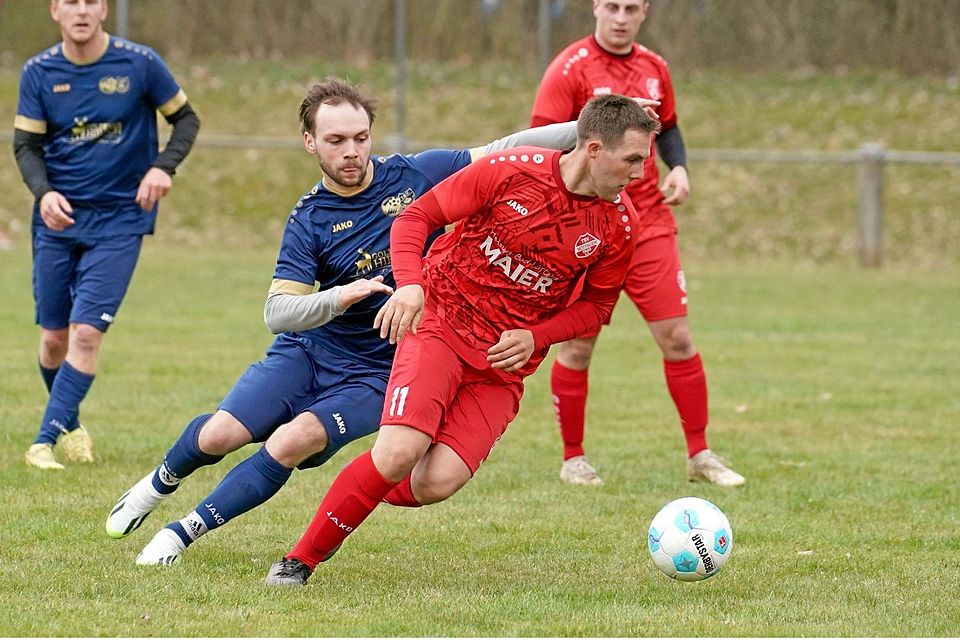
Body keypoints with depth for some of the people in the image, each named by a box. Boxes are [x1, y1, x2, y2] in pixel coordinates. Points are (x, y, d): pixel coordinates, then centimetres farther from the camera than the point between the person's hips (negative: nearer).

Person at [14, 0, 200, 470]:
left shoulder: (140, 64, -7)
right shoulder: (39, 73, -1)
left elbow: (185, 118, 4)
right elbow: (26, 145, 2)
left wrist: (162, 167, -14)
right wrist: (43, 192, -18)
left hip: (119, 219, -3)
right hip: (57, 218, 3)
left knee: (86, 331, -14)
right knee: (53, 337, 5)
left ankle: (46, 440, -12)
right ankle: (70, 427, 29)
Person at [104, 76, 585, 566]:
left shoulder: (415, 175, -5)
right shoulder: (309, 219, -7)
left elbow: (505, 152, 1)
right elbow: (277, 313, -14)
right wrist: (339, 297, -32)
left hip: (375, 373, -1)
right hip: (307, 350, 1)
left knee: (293, 442, -26)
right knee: (219, 435, -16)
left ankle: (184, 532, -11)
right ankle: (158, 485, 21)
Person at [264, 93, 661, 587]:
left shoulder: (618, 226, -3)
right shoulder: (511, 172, -13)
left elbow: (596, 305, 12)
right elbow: (415, 217, -4)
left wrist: (535, 337, -6)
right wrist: (410, 284, -22)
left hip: (505, 364, 3)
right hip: (442, 324, -3)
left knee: (436, 484, -16)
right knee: (400, 453, -23)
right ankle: (300, 561, -8)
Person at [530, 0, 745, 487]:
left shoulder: (653, 69, 7)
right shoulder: (570, 70, -9)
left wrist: (678, 168, 3)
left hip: (649, 226, 4)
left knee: (676, 336, -1)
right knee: (578, 345, 2)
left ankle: (699, 455, 8)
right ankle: (573, 459, 17)